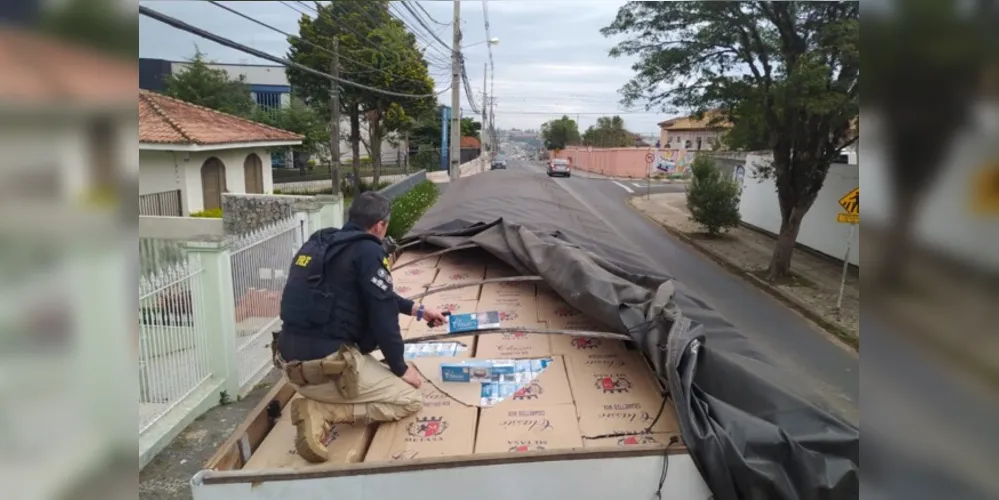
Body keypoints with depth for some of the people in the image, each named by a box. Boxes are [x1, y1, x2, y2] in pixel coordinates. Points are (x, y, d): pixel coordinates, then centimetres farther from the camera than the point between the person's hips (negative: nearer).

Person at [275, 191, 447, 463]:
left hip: (292, 360, 9)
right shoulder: (368, 251, -11)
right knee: (410, 400, 7)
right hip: (327, 365, -8)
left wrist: (417, 310, 35)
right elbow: (382, 313, -11)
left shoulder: (319, 243, 15)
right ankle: (323, 412, -8)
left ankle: (319, 400, 10)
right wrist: (401, 368, 5)